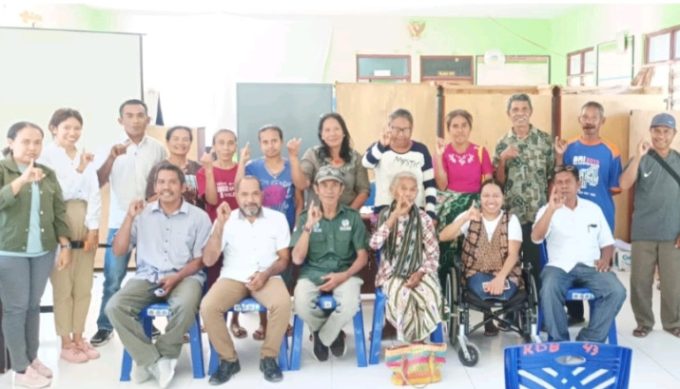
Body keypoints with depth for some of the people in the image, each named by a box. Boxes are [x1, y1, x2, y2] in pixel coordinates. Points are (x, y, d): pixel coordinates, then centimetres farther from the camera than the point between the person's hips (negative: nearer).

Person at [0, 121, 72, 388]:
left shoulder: (48, 174, 9)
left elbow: (59, 212, 11)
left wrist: (65, 246, 7)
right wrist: (22, 180, -32)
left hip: (43, 251, 4)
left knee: (34, 306, 11)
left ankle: (32, 358, 23)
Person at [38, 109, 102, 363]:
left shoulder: (86, 157, 12)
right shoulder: (46, 156, -3)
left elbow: (94, 193, 5)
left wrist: (93, 228, -4)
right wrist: (78, 170, -18)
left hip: (86, 228, 5)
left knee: (84, 287, 9)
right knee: (63, 287, 1)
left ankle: (78, 338, 22)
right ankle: (66, 344, 11)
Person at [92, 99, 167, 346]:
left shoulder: (158, 149, 4)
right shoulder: (112, 148, 2)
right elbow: (96, 183, -5)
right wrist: (112, 157, -17)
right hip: (120, 222, -1)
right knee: (112, 278, 0)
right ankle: (105, 326, 13)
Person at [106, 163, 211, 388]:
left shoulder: (198, 217, 3)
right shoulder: (142, 214, 9)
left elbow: (200, 260, 2)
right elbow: (118, 251, 6)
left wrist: (176, 278, -15)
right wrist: (130, 218, -5)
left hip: (185, 276, -2)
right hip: (147, 277, 3)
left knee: (185, 306, -36)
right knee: (115, 307, -24)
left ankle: (149, 361, -13)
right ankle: (156, 361, -16)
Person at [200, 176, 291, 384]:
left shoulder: (277, 218, 3)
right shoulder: (226, 220, 2)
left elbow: (284, 259, 5)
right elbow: (208, 260, -6)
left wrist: (266, 274, -15)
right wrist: (220, 225, -16)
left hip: (267, 277, 0)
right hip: (233, 277, 1)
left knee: (283, 304, -32)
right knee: (208, 307, -27)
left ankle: (268, 357, -9)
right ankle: (229, 359, -6)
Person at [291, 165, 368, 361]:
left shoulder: (353, 217, 6)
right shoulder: (306, 217, 5)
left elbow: (362, 256, 4)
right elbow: (297, 259, -4)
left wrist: (344, 275, -14)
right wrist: (309, 226, -15)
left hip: (344, 273, 0)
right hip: (313, 273, 0)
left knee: (350, 304, -33)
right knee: (301, 303, -32)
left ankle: (323, 337, 1)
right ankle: (334, 333, 3)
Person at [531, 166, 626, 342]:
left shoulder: (593, 208, 15)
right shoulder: (547, 210, 7)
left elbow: (607, 242, 18)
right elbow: (536, 238, -12)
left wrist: (605, 259, -4)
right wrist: (552, 208, -21)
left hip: (591, 267, 3)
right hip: (559, 266, -2)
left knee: (617, 291, -26)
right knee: (548, 291, -35)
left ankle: (589, 341, -15)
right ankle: (560, 342, -17)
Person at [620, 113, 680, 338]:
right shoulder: (641, 160, 1)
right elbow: (624, 185, -15)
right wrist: (639, 156, -20)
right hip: (643, 232, -1)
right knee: (640, 281, 5)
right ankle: (644, 322, 20)